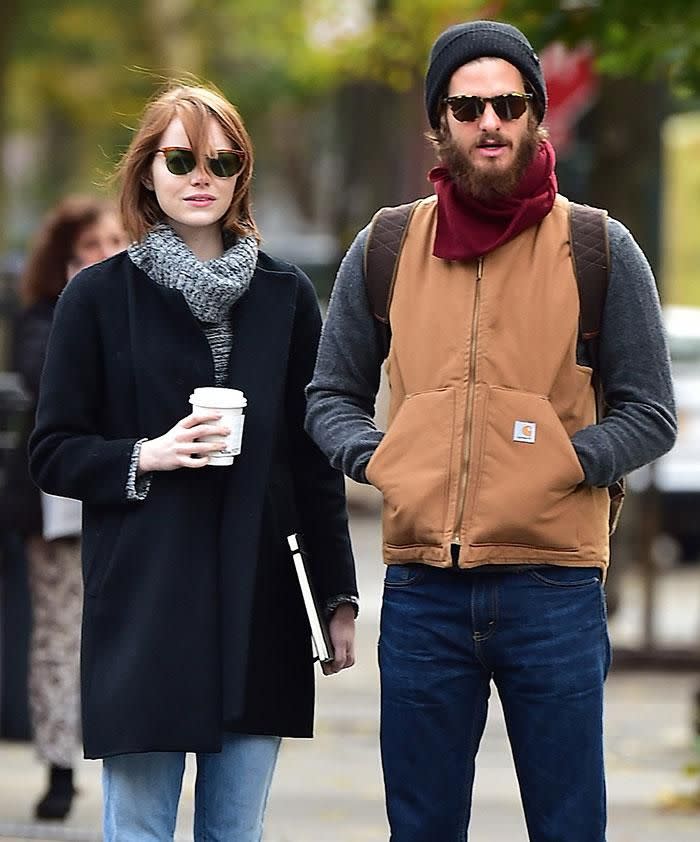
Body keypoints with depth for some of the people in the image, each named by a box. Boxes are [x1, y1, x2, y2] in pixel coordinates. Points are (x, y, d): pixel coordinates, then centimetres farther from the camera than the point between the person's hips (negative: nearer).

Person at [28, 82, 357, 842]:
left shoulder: (285, 296, 8)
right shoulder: (100, 296, 2)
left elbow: (316, 459, 11)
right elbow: (52, 454, 4)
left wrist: (339, 597, 8)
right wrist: (146, 457, -14)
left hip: (258, 607, 2)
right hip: (143, 605, -2)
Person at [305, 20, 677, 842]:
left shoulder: (600, 250, 2)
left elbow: (650, 416, 3)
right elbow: (332, 396, 16)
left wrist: (563, 463, -13)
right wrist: (377, 458, -5)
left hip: (553, 589, -2)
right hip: (422, 595, 2)